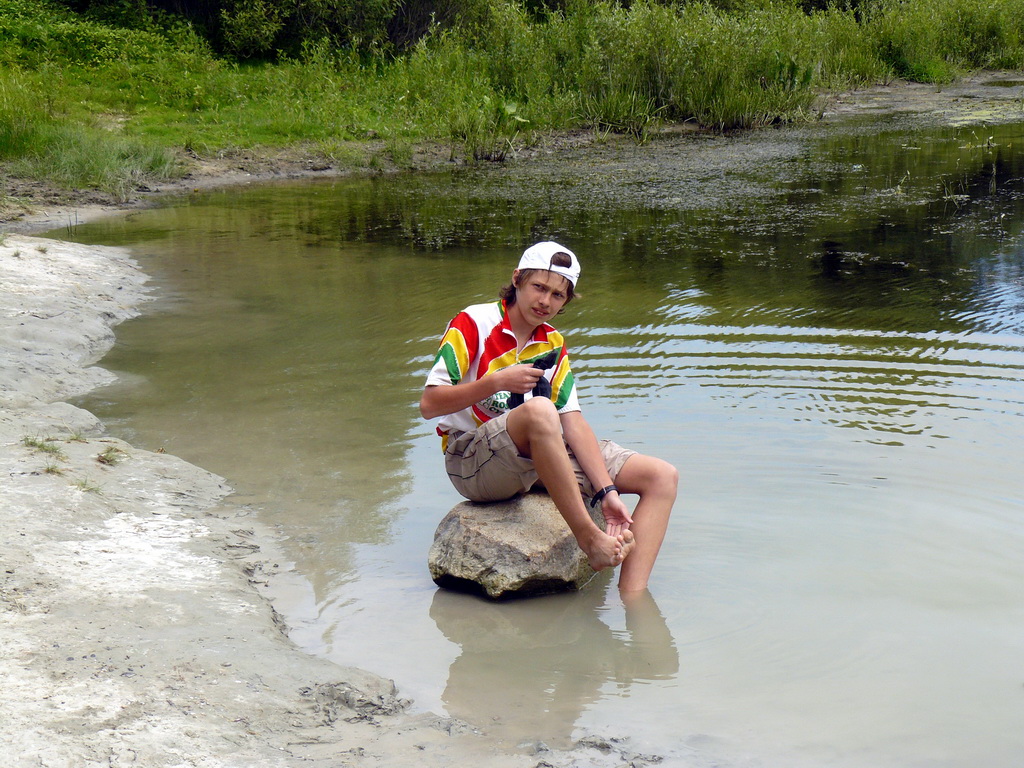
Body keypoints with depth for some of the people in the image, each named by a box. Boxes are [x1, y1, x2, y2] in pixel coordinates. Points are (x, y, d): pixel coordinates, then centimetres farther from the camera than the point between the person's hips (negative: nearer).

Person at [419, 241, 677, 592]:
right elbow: (429, 404, -13)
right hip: (471, 461, -7)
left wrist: (606, 491, -9)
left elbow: (573, 421, 3)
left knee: (662, 476, -7)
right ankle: (589, 538, -31)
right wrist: (497, 382, -25)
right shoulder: (473, 323, -6)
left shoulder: (553, 345, 12)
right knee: (539, 409, -40)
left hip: (540, 455, 7)